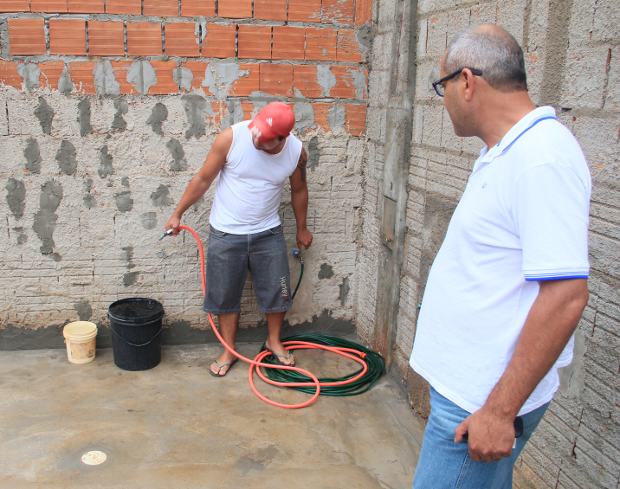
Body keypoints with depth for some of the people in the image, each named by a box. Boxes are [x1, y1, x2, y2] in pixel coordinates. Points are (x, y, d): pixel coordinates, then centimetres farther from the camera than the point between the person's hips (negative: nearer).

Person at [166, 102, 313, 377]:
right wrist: (178, 214, 1)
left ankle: (274, 342, 35)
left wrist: (301, 228, 18)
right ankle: (229, 352, 28)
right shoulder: (231, 138, -18)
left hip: (268, 233, 2)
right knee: (225, 295, 8)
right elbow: (203, 180, -7)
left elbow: (299, 190, 8)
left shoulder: (296, 151, -11)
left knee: (277, 291, 9)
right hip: (225, 234, -1)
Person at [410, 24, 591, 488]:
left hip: (482, 400, -9)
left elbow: (565, 294, -27)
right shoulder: (503, 152, 10)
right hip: (465, 381, 9)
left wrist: (500, 410, -24)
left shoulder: (544, 157, -22)